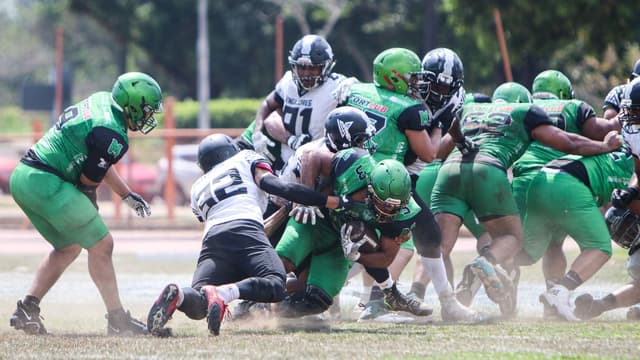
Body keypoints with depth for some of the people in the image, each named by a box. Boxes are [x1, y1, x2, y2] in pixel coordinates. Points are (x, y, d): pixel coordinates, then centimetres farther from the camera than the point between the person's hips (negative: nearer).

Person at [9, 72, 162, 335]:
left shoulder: (100, 101, 13)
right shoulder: (112, 136, -17)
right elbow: (88, 180, -8)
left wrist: (127, 195, 26)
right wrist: (89, 206, 13)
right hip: (46, 183, -10)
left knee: (69, 247, 22)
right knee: (101, 244, -1)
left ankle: (27, 308, 16)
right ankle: (117, 319, 1)